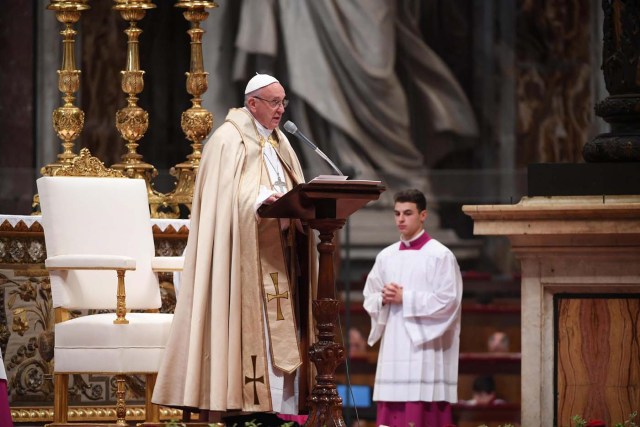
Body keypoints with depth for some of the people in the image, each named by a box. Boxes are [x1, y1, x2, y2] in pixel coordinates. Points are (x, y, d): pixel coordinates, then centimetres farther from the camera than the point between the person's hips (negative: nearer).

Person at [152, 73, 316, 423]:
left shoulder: (279, 144, 19)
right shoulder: (229, 141, -7)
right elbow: (226, 197, -18)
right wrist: (260, 201, -34)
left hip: (279, 257, 8)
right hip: (246, 254, -8)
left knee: (280, 334, 5)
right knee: (250, 327, -12)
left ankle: (282, 405, 6)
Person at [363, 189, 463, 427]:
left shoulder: (440, 256, -3)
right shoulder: (386, 257, 14)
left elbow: (448, 301, -10)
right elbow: (369, 299, 17)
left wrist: (405, 298, -12)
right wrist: (384, 299, -6)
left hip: (424, 349, -5)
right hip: (393, 347, 5)